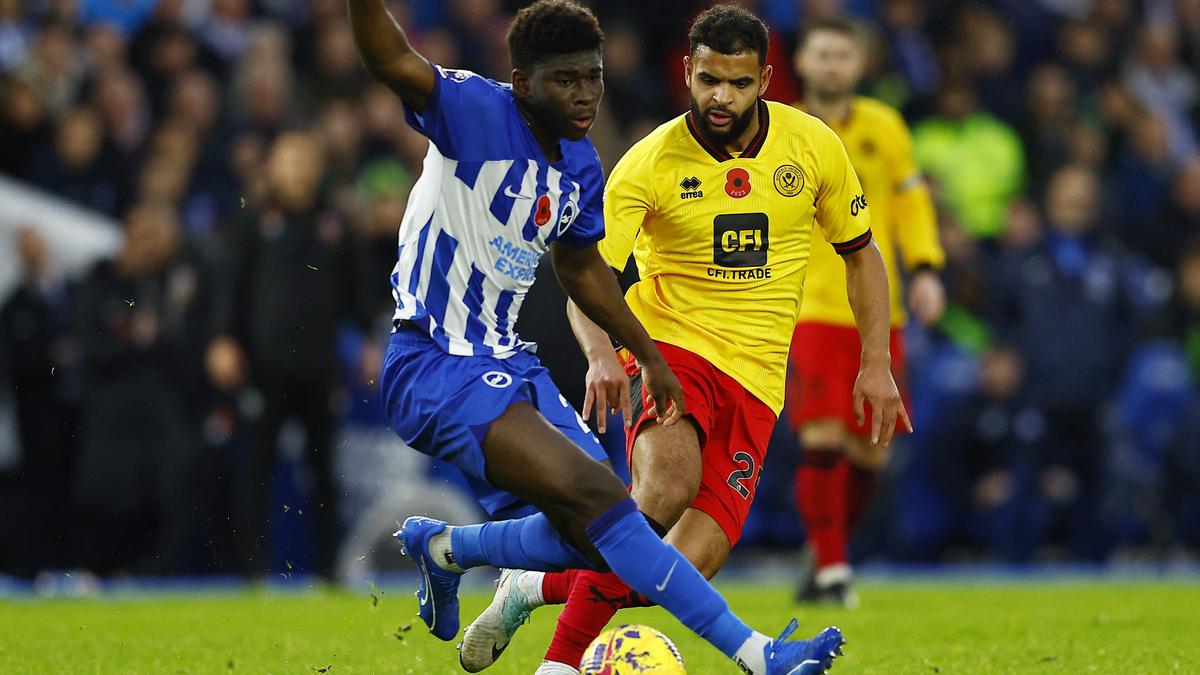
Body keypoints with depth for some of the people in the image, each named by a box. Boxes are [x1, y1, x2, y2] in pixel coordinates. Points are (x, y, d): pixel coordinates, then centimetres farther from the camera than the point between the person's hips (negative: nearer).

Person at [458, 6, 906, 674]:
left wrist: (878, 365, 6)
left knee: (690, 565, -14)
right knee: (669, 486, -35)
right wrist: (601, 353, -34)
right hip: (670, 346, -3)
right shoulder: (651, 163, -8)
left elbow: (861, 252, 14)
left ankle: (536, 587, 12)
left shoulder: (812, 144, 0)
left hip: (755, 379, 3)